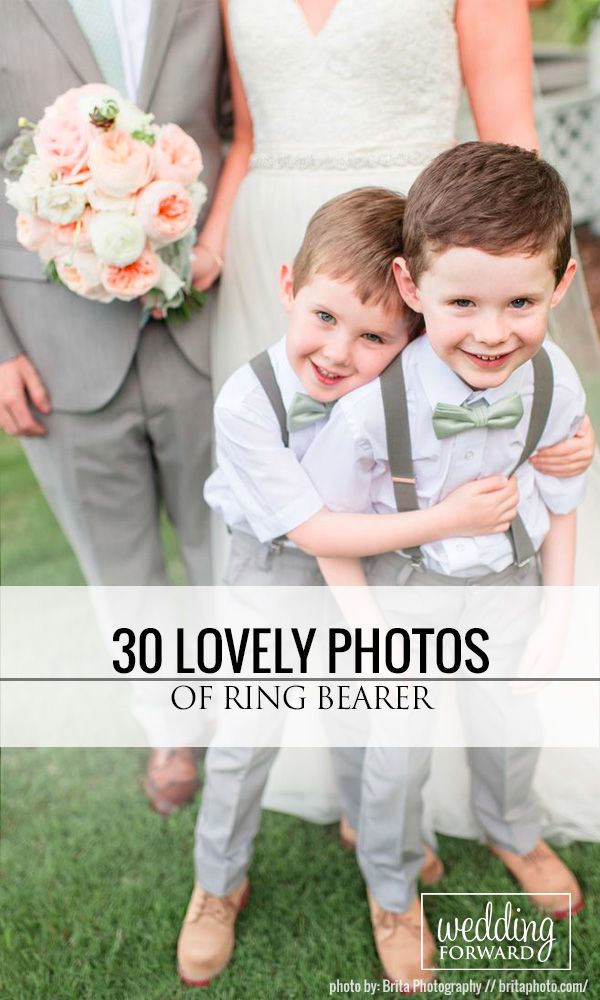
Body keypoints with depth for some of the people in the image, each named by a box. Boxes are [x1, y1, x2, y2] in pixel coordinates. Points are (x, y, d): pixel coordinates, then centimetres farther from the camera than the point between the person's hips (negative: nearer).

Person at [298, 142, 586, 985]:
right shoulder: (376, 400, -32)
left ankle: (513, 831, 61)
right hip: (406, 590, -3)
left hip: (508, 583, 3)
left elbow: (558, 509, -5)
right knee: (398, 756, 12)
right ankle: (392, 890, 44)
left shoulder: (556, 388, -22)